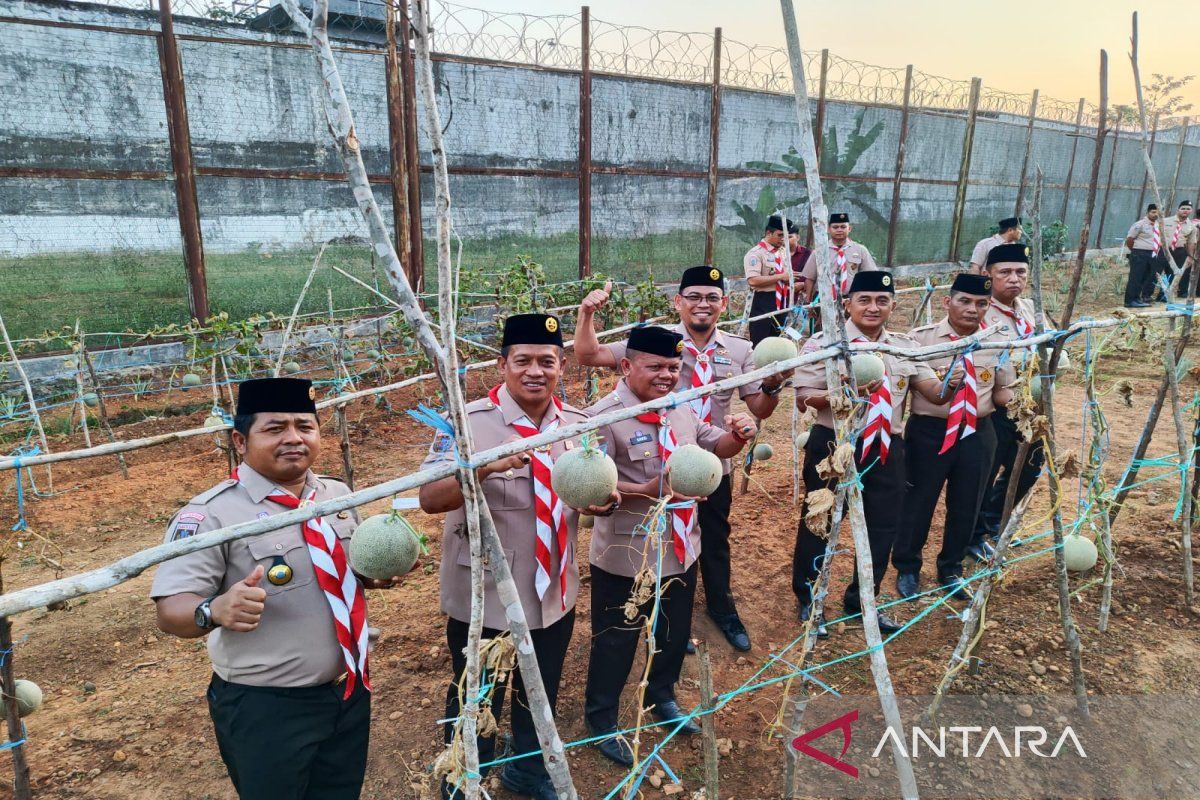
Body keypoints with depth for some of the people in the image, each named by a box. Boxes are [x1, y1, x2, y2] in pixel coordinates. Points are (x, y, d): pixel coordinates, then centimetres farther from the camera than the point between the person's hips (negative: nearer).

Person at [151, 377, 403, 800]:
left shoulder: (339, 494, 2)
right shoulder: (212, 514, -17)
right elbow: (171, 608, -21)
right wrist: (215, 610, -42)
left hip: (350, 693, 6)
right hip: (265, 710, -5)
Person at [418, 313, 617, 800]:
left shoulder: (579, 423, 0)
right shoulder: (470, 422, -17)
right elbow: (430, 499, -27)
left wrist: (608, 500, -13)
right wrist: (485, 465, -43)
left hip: (554, 594, 5)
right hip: (483, 600, -5)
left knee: (541, 696, 26)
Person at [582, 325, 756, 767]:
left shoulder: (681, 407, 3)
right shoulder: (604, 415, -20)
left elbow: (714, 447, 15)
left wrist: (738, 435, -6)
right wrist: (647, 491, -34)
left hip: (680, 548, 7)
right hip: (626, 557, -7)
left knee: (675, 633, 24)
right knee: (616, 641, 11)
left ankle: (661, 697, 51)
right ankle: (600, 720, 35)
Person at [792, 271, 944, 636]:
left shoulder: (906, 347, 8)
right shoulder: (824, 343, -6)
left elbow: (936, 394, 4)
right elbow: (803, 397, -11)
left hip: (886, 450, 5)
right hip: (833, 445, -5)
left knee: (883, 526, 12)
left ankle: (861, 601, 34)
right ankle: (808, 601, 27)